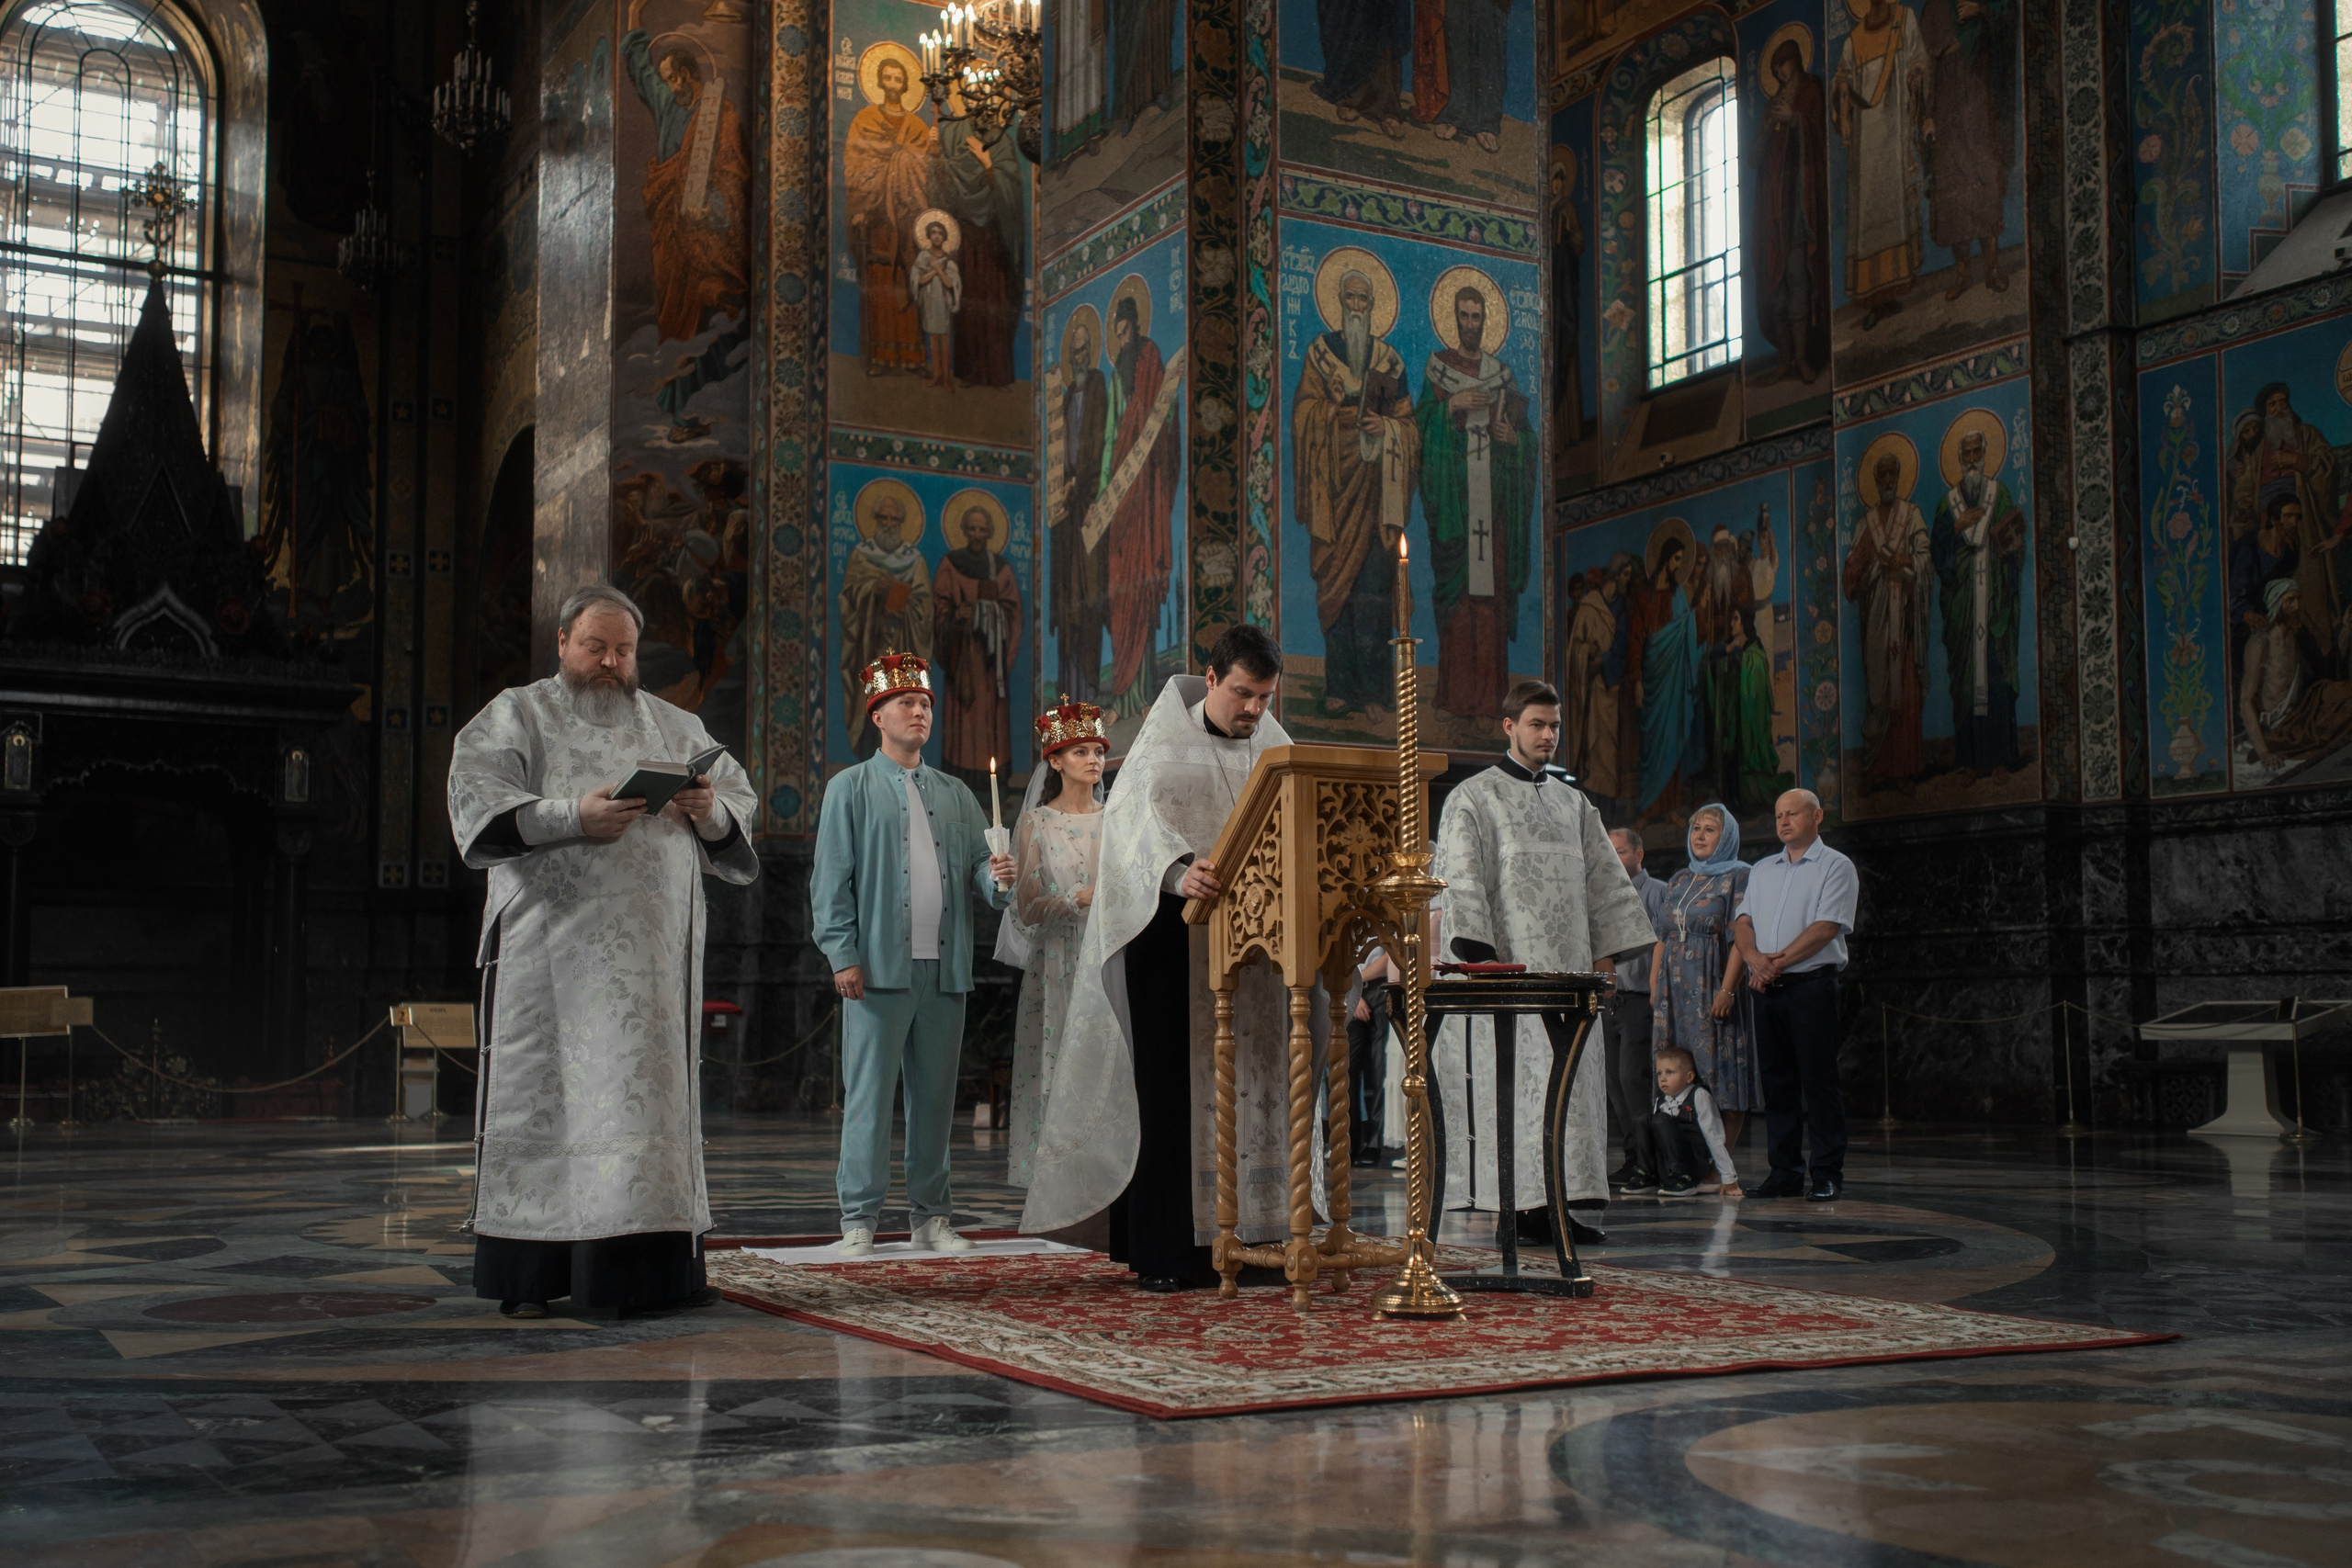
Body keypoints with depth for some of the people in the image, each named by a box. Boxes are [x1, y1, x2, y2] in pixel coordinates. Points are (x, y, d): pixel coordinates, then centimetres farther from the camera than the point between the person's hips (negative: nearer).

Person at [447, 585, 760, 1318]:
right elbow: (477, 808, -6)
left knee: (649, 1091, -1)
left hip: (654, 948, 3)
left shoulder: (676, 727, 19)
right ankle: (528, 1274, 0)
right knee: (543, 1091, -4)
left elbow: (741, 807, 14)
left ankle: (643, 1267, 2)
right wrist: (571, 816, -20)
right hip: (552, 944, -3)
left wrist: (711, 810, -9)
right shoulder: (516, 716, 9)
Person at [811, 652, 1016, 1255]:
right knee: (869, 1095, -4)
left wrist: (998, 877, -10)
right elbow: (831, 880, 0)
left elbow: (977, 866, 14)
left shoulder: (955, 794, 19)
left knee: (936, 1096, 7)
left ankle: (930, 1216, 15)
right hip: (880, 969, -4)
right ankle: (859, 1221, 2)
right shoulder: (850, 789, 7)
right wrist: (843, 955, -9)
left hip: (945, 971, 4)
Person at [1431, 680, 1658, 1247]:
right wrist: (1482, 957, -17)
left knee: (1572, 1081, 0)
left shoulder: (1573, 802, 19)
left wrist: (1605, 952, 10)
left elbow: (1604, 880, 19)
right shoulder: (1472, 798, 2)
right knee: (1514, 1080, -8)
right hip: (1509, 966, -5)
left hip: (1568, 966, 5)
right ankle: (1519, 1207, -7)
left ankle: (1569, 1201, 2)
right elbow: (1461, 885, -7)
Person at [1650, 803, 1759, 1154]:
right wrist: (1654, 988, 10)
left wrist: (1727, 989, -19)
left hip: (1713, 988, -6)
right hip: (1675, 990, 6)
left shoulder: (1737, 878, 0)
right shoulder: (1679, 881, 20)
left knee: (1720, 1076, -8)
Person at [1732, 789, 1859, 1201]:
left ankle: (1827, 1175, -2)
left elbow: (1826, 927, -10)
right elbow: (1743, 920, 10)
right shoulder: (1762, 870, 20)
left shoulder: (1836, 867, 1)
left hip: (1811, 984, -6)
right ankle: (1786, 1172, 11)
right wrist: (1754, 958, -10)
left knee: (1818, 1081, -6)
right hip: (1766, 988, 6)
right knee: (1776, 1080, 6)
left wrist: (1779, 962, -14)